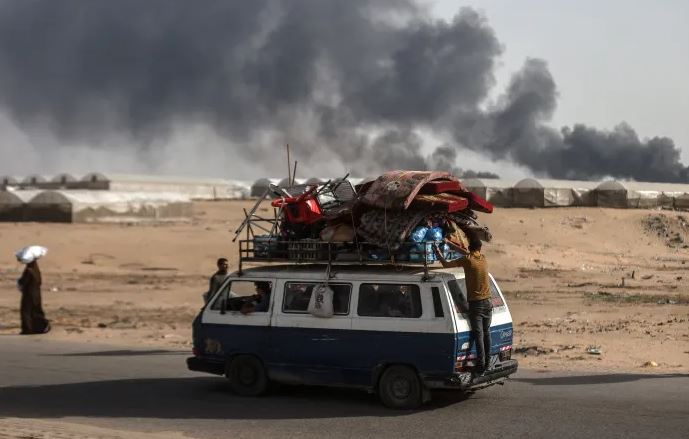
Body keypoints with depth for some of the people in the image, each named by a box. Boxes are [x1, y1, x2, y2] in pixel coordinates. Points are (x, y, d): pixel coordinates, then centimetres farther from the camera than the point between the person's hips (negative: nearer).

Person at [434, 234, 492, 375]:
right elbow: (470, 253, 24)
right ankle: (487, 362, 19)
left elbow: (446, 264, -5)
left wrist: (437, 252, 12)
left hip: (475, 304, -5)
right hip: (487, 302, 5)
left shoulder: (467, 260, -11)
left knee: (478, 334, -3)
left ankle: (481, 364, -7)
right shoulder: (483, 259, 6)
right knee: (486, 333, 15)